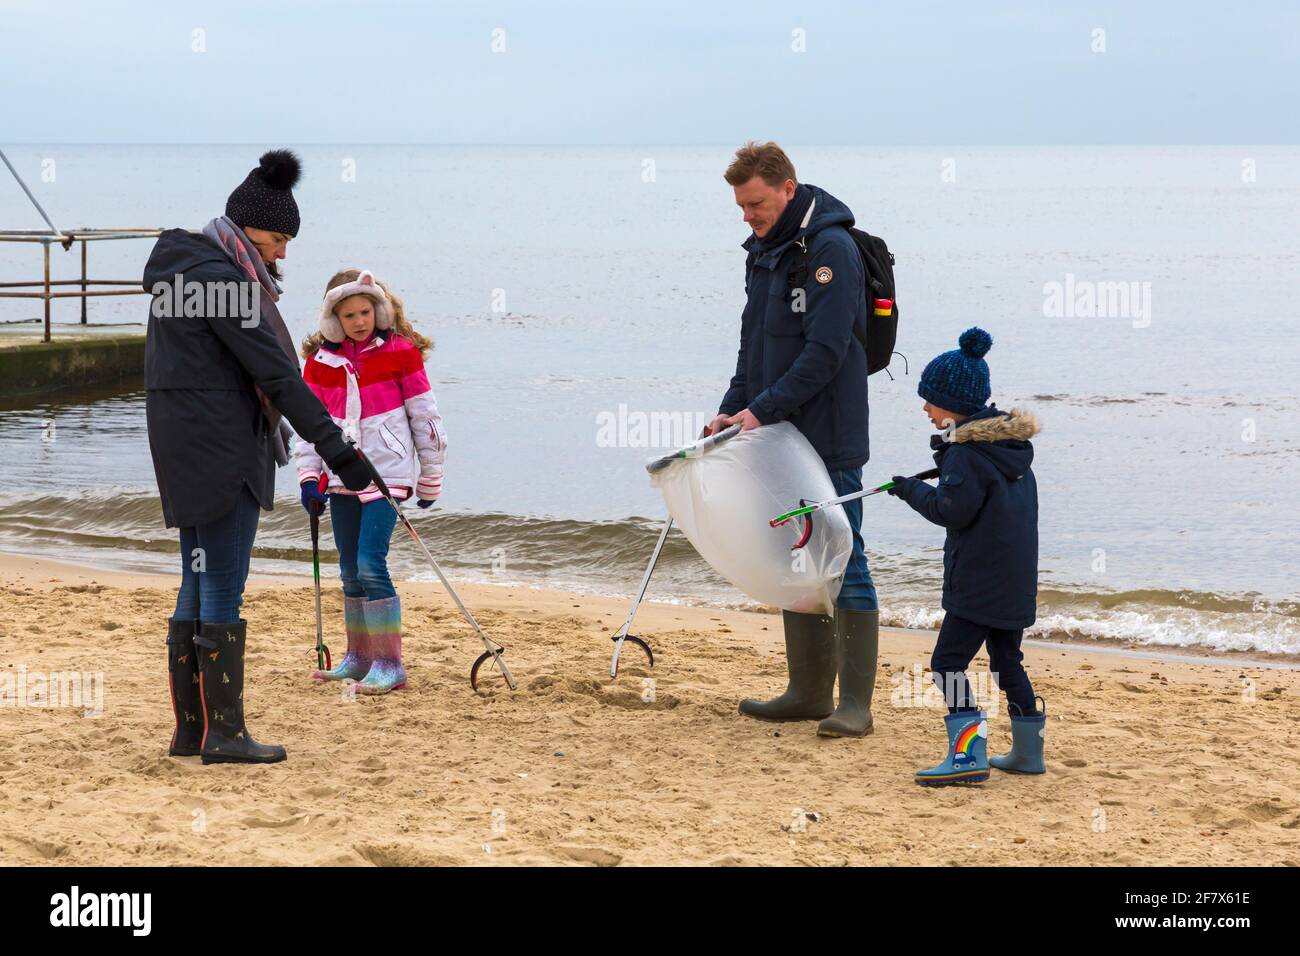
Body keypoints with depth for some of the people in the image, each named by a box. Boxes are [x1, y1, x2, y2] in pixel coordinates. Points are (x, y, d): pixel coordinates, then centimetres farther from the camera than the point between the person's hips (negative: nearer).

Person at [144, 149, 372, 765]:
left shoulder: (188, 271, 17)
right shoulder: (216, 276, -15)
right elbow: (272, 369, -19)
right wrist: (331, 442, -20)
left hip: (191, 453, 10)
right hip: (219, 453, -10)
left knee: (198, 588, 12)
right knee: (223, 590, -7)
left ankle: (190, 730, 16)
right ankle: (223, 732, -4)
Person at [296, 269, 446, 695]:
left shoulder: (400, 352, -5)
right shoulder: (321, 361, 6)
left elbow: (424, 416, 0)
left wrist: (430, 480, 4)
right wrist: (309, 477, 3)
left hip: (386, 473, -5)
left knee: (371, 564, -15)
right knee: (350, 572, 11)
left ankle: (390, 664, -11)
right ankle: (358, 657, 24)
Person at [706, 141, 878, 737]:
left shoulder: (831, 250, -14)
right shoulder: (764, 251, 14)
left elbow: (825, 351, -21)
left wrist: (762, 410, -20)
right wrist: (731, 410, 10)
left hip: (830, 440, -9)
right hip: (781, 437, 9)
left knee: (843, 564, -6)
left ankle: (855, 704, -3)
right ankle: (809, 692, 20)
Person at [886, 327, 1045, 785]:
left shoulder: (967, 451, -16)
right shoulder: (1013, 441, 12)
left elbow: (954, 509, -20)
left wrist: (913, 490, -7)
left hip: (978, 583, -9)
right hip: (1016, 578, 9)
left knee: (949, 661, -8)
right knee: (1007, 660, 18)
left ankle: (970, 753, -17)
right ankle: (1028, 751, 23)